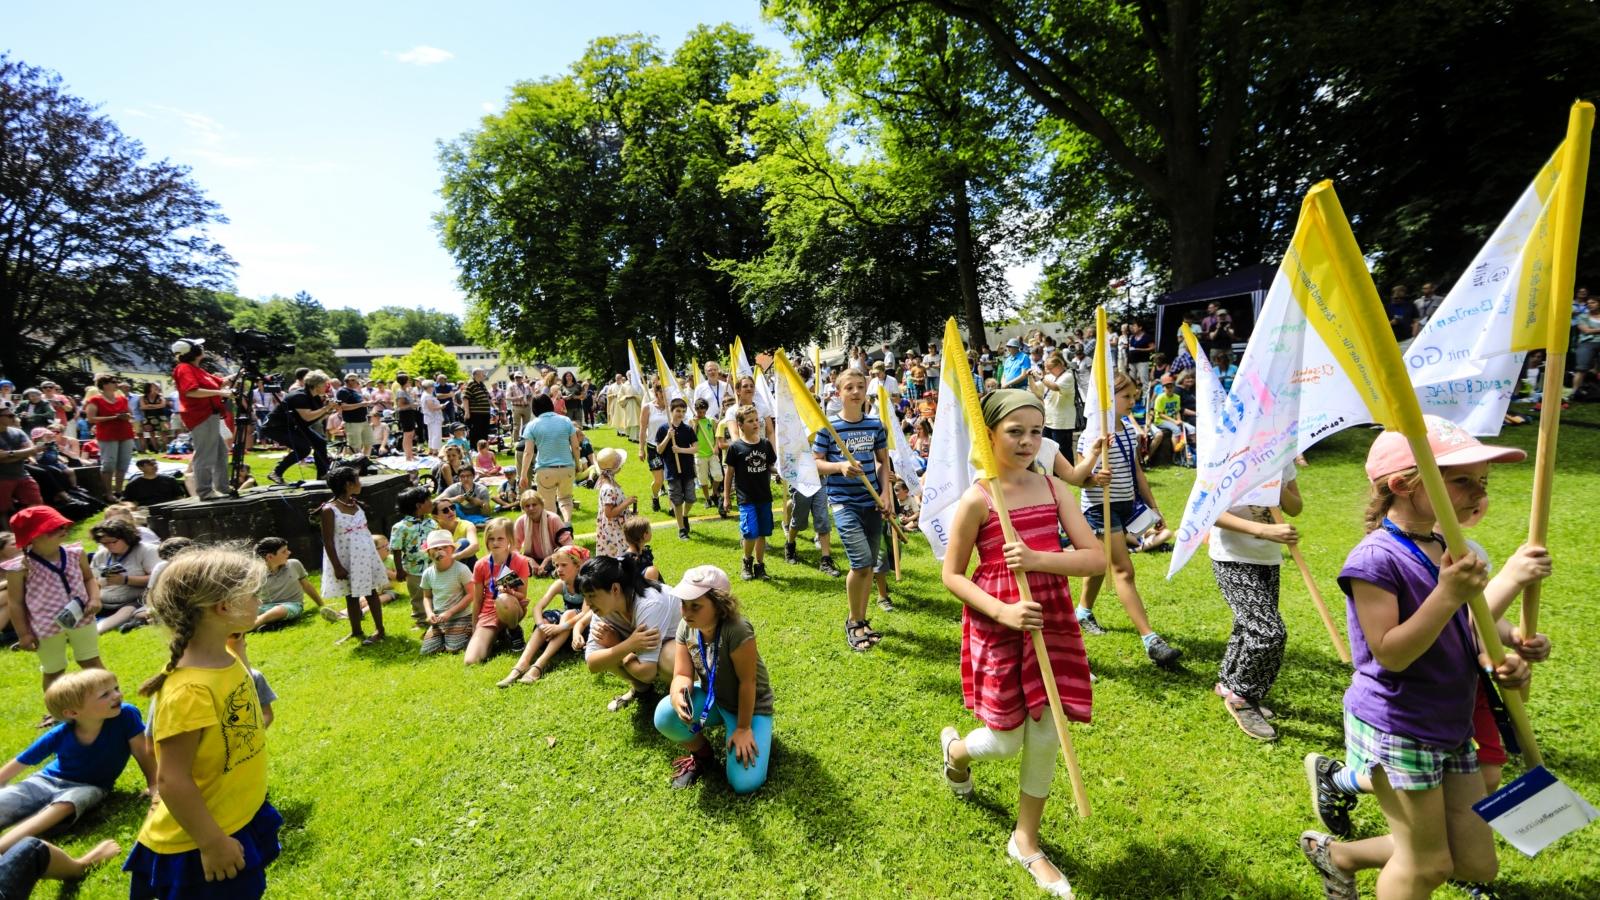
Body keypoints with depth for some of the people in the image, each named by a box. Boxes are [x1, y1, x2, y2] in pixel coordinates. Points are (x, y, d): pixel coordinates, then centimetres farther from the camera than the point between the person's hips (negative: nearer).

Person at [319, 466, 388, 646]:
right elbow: (328, 541, -14)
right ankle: (356, 631, 24)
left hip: (365, 555, 4)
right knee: (351, 596, 9)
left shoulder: (357, 504, 3)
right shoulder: (329, 510, -16)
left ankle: (379, 629, 16)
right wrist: (337, 566, -16)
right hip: (345, 559, -4)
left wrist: (373, 555, 14)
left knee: (371, 591, 8)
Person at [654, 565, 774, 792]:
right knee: (665, 716, -24)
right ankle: (703, 755, 7)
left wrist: (743, 728, -17)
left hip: (751, 705, -5)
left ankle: (749, 738, 15)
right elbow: (683, 675, -13)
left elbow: (747, 682, -26)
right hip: (712, 699, 5)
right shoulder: (686, 627, -14)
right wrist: (678, 695, -37)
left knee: (744, 783, -18)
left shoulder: (737, 630, -35)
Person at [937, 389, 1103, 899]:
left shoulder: (1054, 488, 0)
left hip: (1052, 622, 4)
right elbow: (952, 575, -8)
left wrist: (1039, 559, -21)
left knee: (1045, 736, 10)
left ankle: (1026, 842, 33)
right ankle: (955, 749, 45)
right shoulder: (977, 500, -13)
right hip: (999, 627, -4)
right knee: (1005, 742, 7)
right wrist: (1001, 610, -21)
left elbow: (1096, 558, -5)